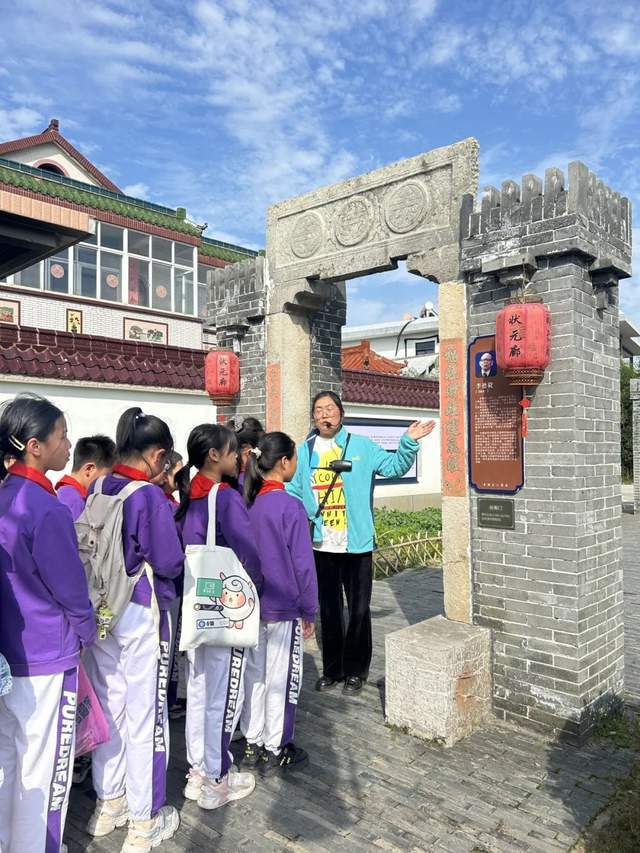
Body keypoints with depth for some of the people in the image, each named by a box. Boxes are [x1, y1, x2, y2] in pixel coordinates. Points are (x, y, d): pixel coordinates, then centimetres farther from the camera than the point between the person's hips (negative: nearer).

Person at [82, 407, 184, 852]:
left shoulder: (98, 490, 1)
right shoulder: (151, 496, -19)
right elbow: (169, 562, -16)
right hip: (142, 613, -7)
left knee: (109, 706, 20)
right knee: (144, 714, 7)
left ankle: (108, 803, 37)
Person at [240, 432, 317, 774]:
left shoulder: (247, 503, -1)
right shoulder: (290, 506, -18)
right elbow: (303, 563, -15)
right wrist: (309, 611, -5)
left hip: (252, 605, 6)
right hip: (284, 609, -6)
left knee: (254, 674, 16)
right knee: (280, 678, 8)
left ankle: (253, 745, 29)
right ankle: (275, 751, 21)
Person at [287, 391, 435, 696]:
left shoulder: (362, 446, -2)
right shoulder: (305, 452, 4)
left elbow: (394, 466, -4)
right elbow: (293, 493, 4)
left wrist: (409, 442, -17)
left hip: (357, 544, -2)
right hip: (322, 546, 2)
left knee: (359, 610, 8)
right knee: (328, 610, 15)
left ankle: (356, 671, 26)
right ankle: (332, 669, 32)